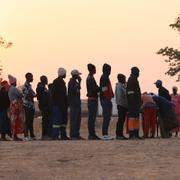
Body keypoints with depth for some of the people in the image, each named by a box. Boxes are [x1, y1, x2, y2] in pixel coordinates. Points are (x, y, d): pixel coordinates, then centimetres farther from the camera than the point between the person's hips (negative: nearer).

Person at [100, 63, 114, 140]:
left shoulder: (105, 77, 19)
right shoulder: (104, 78, -14)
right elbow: (104, 89, -20)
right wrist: (108, 99, -21)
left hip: (106, 100, 11)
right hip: (106, 100, -11)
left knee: (107, 117, 12)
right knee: (106, 117, -10)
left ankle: (105, 134, 15)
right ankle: (105, 134, -10)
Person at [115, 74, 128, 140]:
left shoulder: (122, 86, 18)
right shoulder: (119, 86, -12)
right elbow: (119, 97, -20)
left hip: (124, 105, 10)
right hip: (121, 105, -10)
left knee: (122, 120, 11)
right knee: (121, 120, -8)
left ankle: (120, 134, 14)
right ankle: (119, 134, -7)